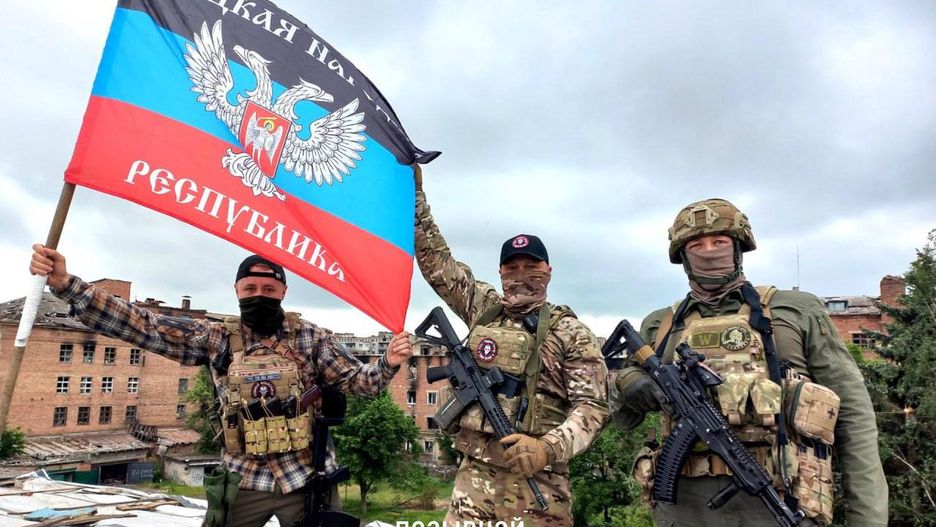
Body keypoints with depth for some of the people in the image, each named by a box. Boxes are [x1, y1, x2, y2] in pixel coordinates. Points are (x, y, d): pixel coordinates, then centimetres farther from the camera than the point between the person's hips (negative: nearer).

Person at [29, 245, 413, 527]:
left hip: (307, 479, -1)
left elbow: (357, 381, -4)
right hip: (244, 482, 2)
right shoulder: (217, 339, 0)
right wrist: (65, 284, -11)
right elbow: (142, 325, -4)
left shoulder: (311, 338, -4)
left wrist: (388, 364, -26)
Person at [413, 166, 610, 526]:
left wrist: (549, 447, -23)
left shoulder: (571, 333, -1)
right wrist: (414, 192, 7)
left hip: (537, 480, -3)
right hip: (474, 473, 3)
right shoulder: (484, 308, 10)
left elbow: (592, 405, -6)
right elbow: (436, 260, 11)